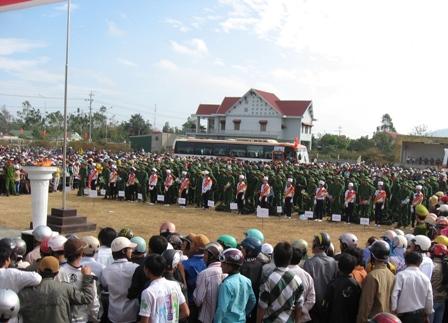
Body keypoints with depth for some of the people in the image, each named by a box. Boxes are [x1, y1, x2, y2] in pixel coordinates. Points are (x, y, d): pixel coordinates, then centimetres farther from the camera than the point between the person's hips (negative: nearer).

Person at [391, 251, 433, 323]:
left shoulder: (401, 275, -12)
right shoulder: (425, 278, 1)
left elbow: (394, 294, -18)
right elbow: (429, 299, 5)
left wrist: (394, 310, -7)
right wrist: (427, 314, 19)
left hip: (404, 314, -4)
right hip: (420, 314, 4)